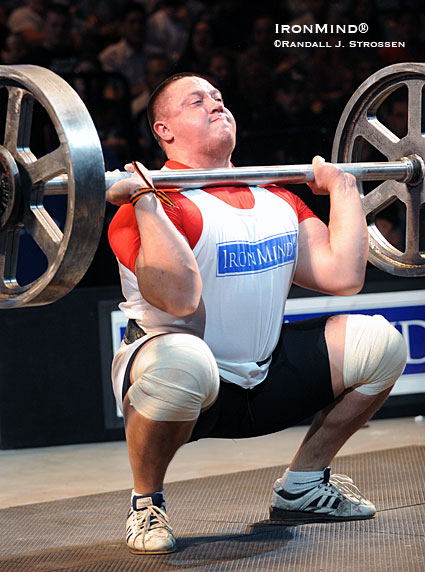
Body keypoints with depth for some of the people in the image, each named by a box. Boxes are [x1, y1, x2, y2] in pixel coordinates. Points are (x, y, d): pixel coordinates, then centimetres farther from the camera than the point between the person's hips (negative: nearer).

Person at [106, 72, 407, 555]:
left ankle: (301, 486, 13)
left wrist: (342, 185, 10)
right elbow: (179, 297, -31)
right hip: (179, 385, -7)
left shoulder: (277, 201, 9)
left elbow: (343, 276, 1)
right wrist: (144, 201, -30)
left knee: (380, 342, -2)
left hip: (262, 380, 7)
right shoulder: (155, 202, -15)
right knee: (180, 362, -42)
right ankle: (145, 505, -14)